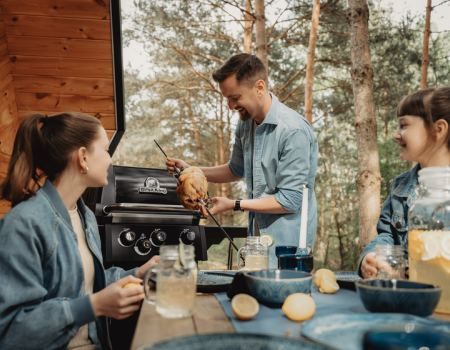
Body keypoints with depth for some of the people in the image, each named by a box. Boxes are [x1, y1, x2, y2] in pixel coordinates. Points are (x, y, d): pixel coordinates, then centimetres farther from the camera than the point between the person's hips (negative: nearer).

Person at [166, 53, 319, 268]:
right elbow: (237, 170, 21)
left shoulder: (294, 130, -22)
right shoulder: (245, 123, 4)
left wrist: (234, 205, -18)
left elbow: (289, 200, -21)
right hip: (257, 234, 7)